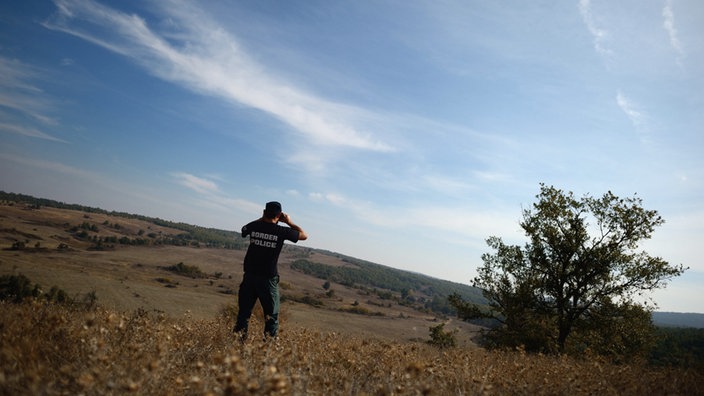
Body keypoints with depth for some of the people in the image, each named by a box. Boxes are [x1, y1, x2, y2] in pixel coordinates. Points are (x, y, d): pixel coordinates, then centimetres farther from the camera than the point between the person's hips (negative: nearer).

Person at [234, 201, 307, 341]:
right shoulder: (282, 231, -9)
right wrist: (289, 222, 12)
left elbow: (243, 230, 24)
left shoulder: (254, 226, -2)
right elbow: (304, 235, 6)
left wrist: (262, 219, 23)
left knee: (244, 312, 12)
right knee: (271, 316, 7)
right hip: (268, 279, -3)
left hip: (250, 276, 3)